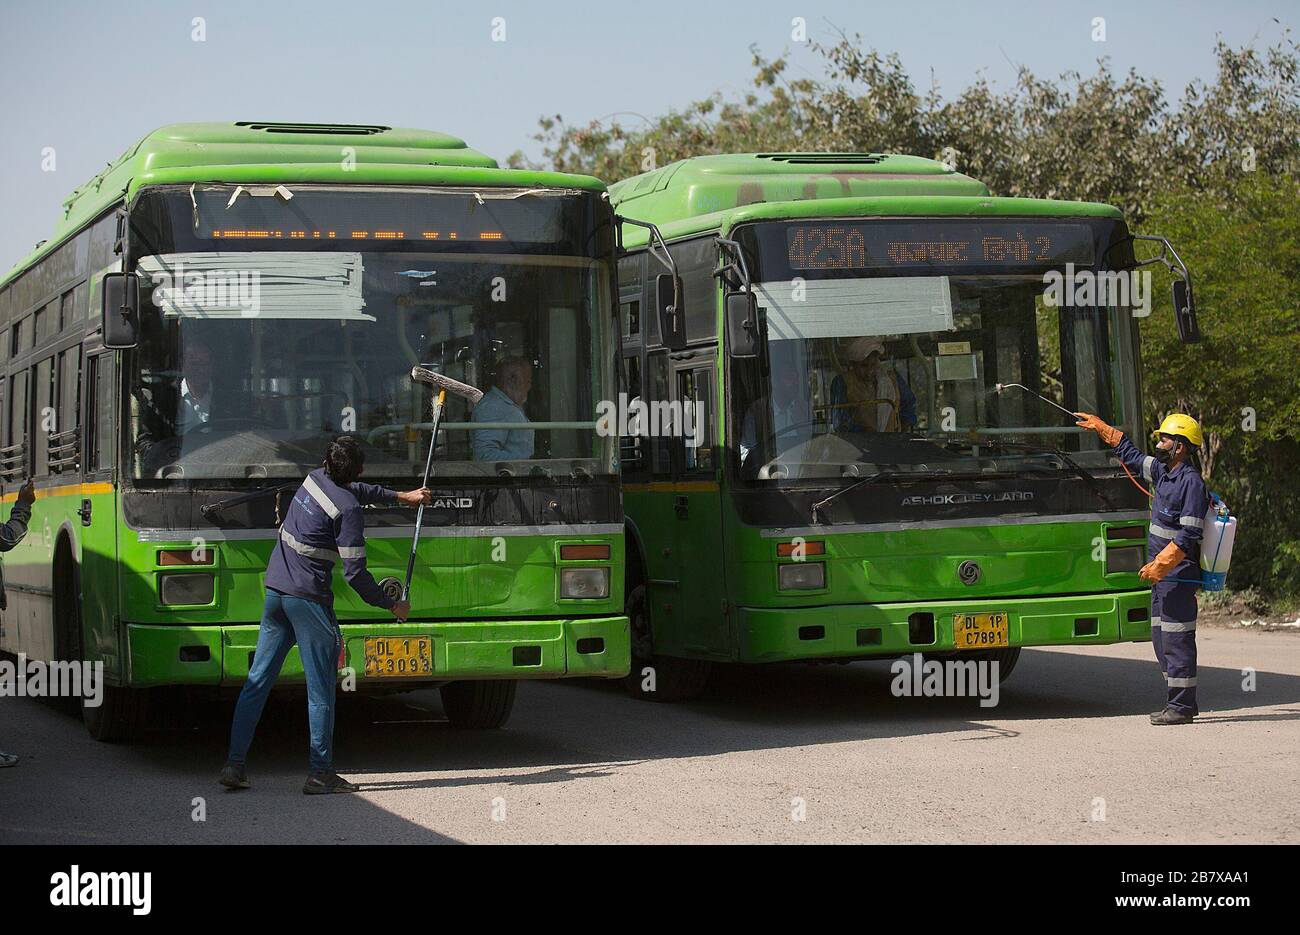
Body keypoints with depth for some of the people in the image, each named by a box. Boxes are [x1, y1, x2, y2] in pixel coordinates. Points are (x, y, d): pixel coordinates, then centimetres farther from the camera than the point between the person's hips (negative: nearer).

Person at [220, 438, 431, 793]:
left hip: (274, 590, 8)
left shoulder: (314, 479, 9)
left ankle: (234, 764, 7)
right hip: (308, 599, -8)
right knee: (320, 690, 1)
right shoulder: (347, 510, -14)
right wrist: (392, 606, -2)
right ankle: (320, 773, 3)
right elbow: (355, 573, -14)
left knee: (257, 680, 9)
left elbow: (357, 491, 31)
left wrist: (401, 496, 40)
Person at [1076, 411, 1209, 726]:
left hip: (1179, 576, -10)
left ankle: (1182, 706, -6)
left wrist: (1160, 565, -23)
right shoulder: (1163, 472, 12)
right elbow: (1132, 455, 30)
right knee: (1162, 639, 12)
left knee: (1177, 640, -8)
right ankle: (1179, 703, 17)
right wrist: (1100, 427, 32)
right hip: (1163, 575, 10)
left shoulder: (1191, 482, -15)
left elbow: (1189, 535, -20)